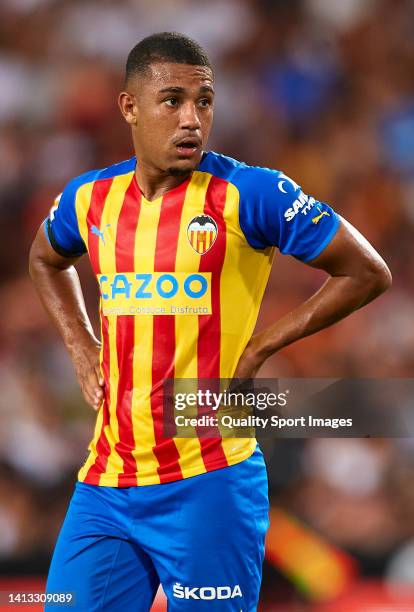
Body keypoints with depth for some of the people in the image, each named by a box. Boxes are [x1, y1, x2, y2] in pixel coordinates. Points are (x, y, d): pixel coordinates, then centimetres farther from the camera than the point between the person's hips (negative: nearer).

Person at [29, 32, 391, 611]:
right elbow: (46, 260, 32)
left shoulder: (248, 194, -7)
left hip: (208, 484, -4)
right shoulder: (89, 199, 8)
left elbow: (367, 273, -3)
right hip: (105, 482, 4)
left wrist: (257, 349, -4)